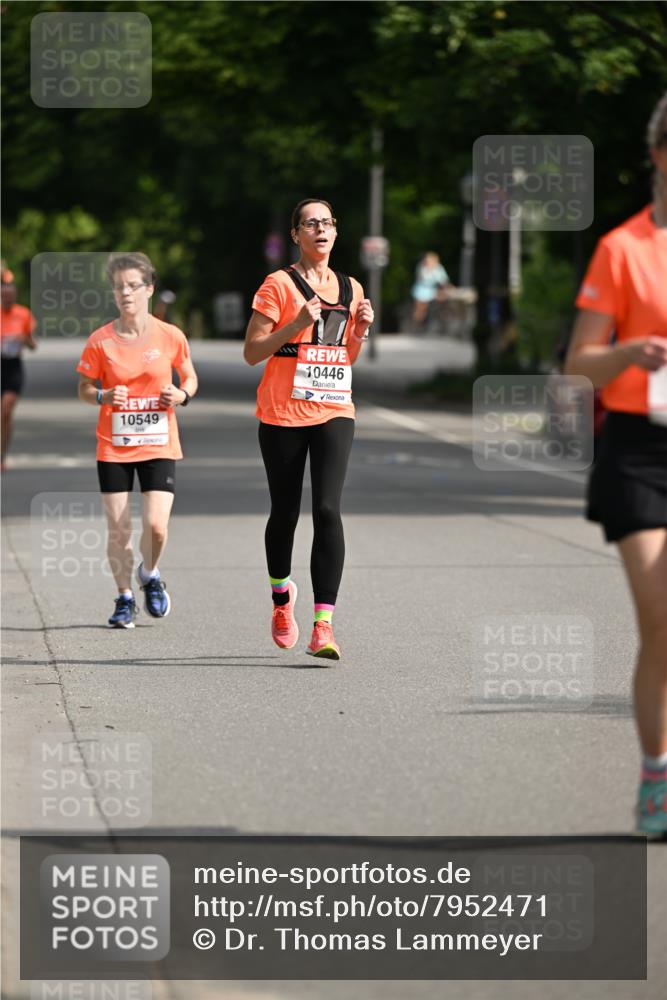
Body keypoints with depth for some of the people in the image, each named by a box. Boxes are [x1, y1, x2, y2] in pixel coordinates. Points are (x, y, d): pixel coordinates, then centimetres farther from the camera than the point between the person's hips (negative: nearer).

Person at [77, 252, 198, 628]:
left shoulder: (171, 336, -4)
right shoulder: (100, 341, -5)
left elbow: (190, 377, 11)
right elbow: (85, 389, 6)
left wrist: (182, 394, -10)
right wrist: (104, 396, -15)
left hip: (159, 445, 0)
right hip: (114, 448, 1)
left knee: (156, 526, -12)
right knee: (119, 530, 1)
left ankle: (150, 574, 21)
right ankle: (125, 597, 21)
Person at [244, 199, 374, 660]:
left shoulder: (350, 289, 13)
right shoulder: (279, 285, -3)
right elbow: (252, 352, -6)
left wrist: (361, 329, 3)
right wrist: (297, 325, -17)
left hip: (335, 413, 2)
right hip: (283, 413, -2)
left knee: (328, 510, -13)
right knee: (285, 513, 7)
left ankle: (324, 623, -18)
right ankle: (282, 595, 36)